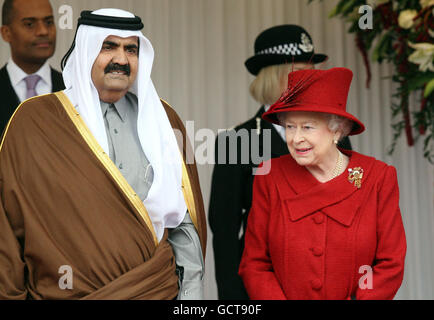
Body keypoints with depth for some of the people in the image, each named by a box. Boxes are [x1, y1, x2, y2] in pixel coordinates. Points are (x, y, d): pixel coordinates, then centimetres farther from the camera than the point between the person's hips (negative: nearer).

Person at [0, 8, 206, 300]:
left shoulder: (164, 120, 6)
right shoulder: (33, 120, -3)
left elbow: (183, 224, 6)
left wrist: (191, 291, -1)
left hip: (158, 289, 3)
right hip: (64, 292, -2)